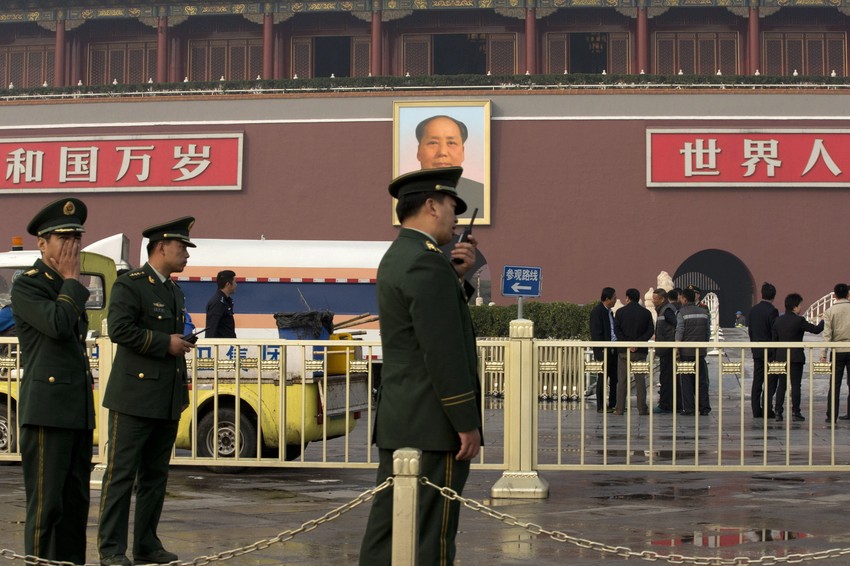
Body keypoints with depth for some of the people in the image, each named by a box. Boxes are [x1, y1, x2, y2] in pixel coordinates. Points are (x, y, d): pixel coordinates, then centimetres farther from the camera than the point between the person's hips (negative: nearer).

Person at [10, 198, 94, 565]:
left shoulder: (68, 288, 19)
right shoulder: (27, 286, -7)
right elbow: (58, 325, -24)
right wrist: (72, 281, -10)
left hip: (78, 411, 8)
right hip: (47, 410, -8)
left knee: (76, 500, 10)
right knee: (46, 503, -7)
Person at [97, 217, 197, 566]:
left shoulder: (175, 291, 20)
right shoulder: (129, 285, -7)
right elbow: (119, 329, -20)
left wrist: (183, 390, 23)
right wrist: (165, 342, -16)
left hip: (168, 403, 8)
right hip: (134, 399, -8)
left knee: (155, 477, 11)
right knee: (121, 474, -5)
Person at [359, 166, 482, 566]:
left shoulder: (396, 258, 16)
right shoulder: (426, 262, -15)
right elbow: (444, 352, -20)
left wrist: (454, 277, 10)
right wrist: (467, 424, -17)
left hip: (398, 421, 10)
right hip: (433, 426, -10)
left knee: (387, 532, 10)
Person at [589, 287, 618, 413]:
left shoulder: (609, 312, 17)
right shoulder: (597, 312, -11)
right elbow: (596, 334, -16)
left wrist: (616, 347, 11)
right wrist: (602, 351, -19)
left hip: (613, 350, 9)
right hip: (604, 351, -9)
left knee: (614, 378, 10)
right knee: (603, 378, -4)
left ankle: (613, 404, 16)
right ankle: (601, 406, 1)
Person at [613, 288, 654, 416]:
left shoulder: (621, 312, 0)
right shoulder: (646, 313, 4)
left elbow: (617, 330, -7)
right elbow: (650, 331, -3)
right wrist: (638, 343, -9)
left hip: (623, 351, -1)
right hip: (640, 352, 1)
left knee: (622, 380, 3)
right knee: (640, 380, 5)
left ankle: (620, 408, 1)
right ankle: (642, 408, 3)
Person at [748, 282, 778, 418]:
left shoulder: (753, 310, 7)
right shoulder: (772, 311, -14)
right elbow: (775, 332, -14)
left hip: (756, 350, 6)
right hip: (769, 351, -6)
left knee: (757, 381, 7)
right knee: (769, 382, -2)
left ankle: (756, 410, 8)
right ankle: (767, 410, -4)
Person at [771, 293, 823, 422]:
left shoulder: (778, 321, 6)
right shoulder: (799, 320, -12)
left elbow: (774, 339, 9)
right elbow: (816, 330, -6)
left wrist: (775, 357, 15)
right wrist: (823, 321, 13)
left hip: (781, 357, 5)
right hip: (796, 357, -5)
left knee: (781, 384, 9)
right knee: (795, 384, 0)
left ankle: (778, 411, 5)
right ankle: (795, 412, 0)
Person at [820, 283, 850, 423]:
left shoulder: (830, 311, -3)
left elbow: (827, 334, -6)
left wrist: (824, 354, -4)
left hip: (837, 350, 0)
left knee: (834, 384, 4)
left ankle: (831, 415, 2)